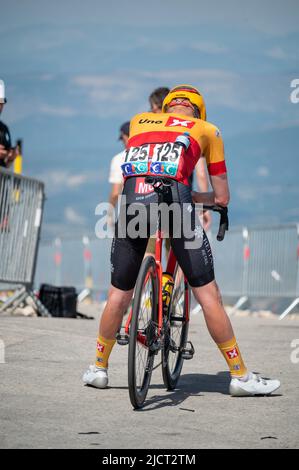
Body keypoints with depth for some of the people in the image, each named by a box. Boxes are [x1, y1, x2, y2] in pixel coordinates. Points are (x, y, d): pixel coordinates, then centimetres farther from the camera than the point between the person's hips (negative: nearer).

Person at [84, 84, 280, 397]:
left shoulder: (138, 121, 30)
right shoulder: (207, 130, 23)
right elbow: (222, 198, 24)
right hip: (174, 201, -2)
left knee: (119, 294, 17)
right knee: (207, 294, 4)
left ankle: (99, 368, 29)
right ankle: (240, 376, 9)